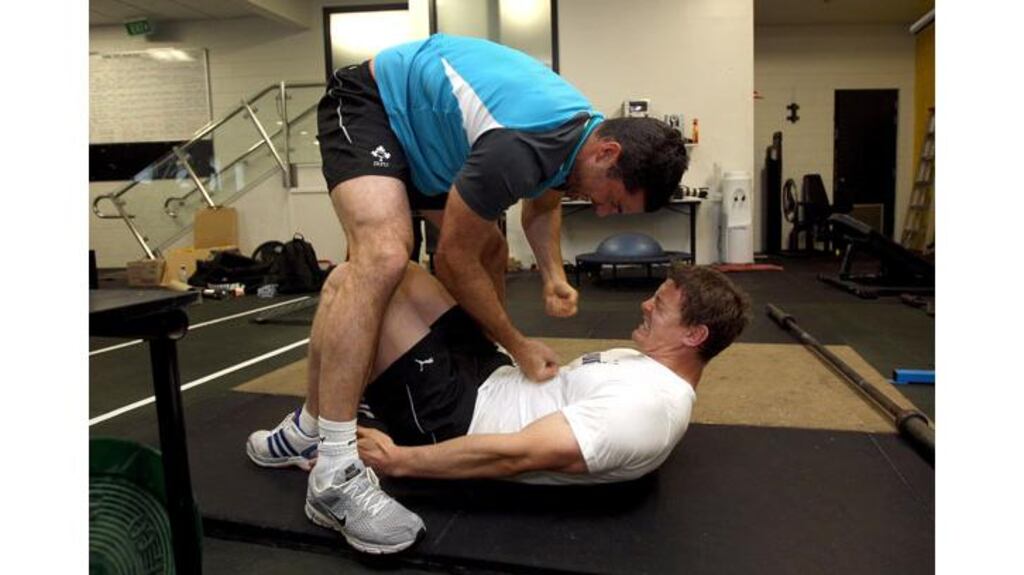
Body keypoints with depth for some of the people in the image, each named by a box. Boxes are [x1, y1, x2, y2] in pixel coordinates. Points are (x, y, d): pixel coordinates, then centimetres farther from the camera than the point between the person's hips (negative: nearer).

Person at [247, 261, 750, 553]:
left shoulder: (647, 406, -26)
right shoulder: (653, 367, 6)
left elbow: (517, 455, -30)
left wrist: (396, 460, -25)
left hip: (451, 416, -9)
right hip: (491, 377, 9)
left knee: (352, 281, -11)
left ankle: (313, 434, 7)